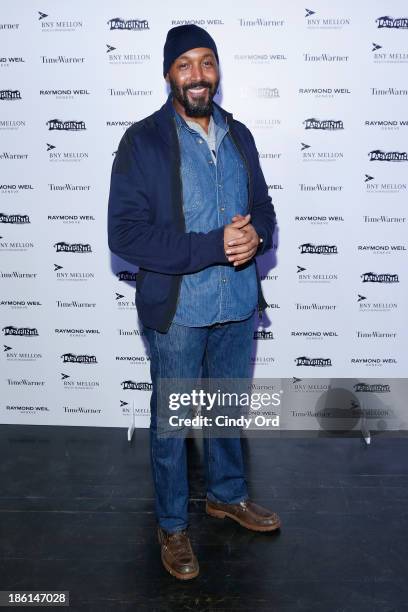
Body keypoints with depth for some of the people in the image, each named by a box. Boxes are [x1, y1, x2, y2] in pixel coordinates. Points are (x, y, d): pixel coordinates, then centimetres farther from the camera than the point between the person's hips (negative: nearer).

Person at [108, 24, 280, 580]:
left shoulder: (239, 136, 6)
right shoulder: (142, 141, -11)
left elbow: (264, 206, 12)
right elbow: (124, 233, -18)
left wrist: (255, 235, -13)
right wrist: (213, 246, -24)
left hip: (239, 305, 5)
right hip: (177, 311, -5)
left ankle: (227, 494, 45)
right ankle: (172, 524, 33)